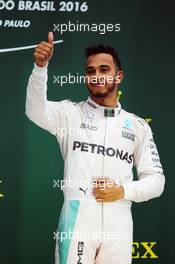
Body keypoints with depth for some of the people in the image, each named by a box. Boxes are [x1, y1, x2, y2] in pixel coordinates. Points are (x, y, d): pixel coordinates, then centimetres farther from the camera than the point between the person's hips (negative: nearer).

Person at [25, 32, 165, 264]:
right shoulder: (71, 113, 4)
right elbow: (36, 111, -17)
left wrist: (123, 191, -9)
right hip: (77, 221, -2)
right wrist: (41, 66, -32)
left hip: (118, 226, 2)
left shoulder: (138, 126, 10)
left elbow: (156, 180, 10)